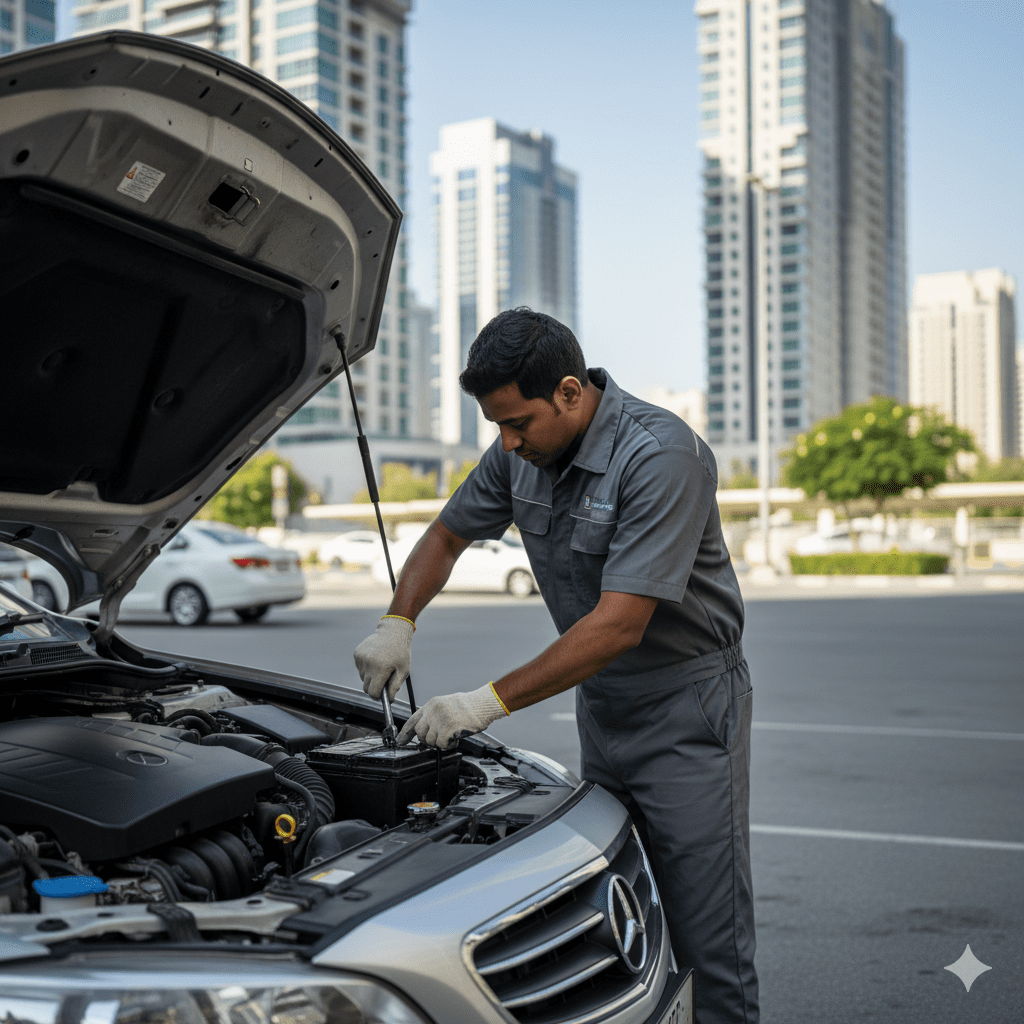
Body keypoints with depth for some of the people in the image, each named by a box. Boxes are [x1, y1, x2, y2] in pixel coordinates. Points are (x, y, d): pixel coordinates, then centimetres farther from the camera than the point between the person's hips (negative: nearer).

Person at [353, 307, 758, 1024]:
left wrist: (492, 701, -24)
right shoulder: (522, 451, -1)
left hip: (687, 706, -7)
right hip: (601, 704, 7)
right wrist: (398, 623, -2)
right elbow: (447, 535, 15)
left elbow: (619, 624, -27)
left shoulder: (660, 456, -25)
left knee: (707, 935, -3)